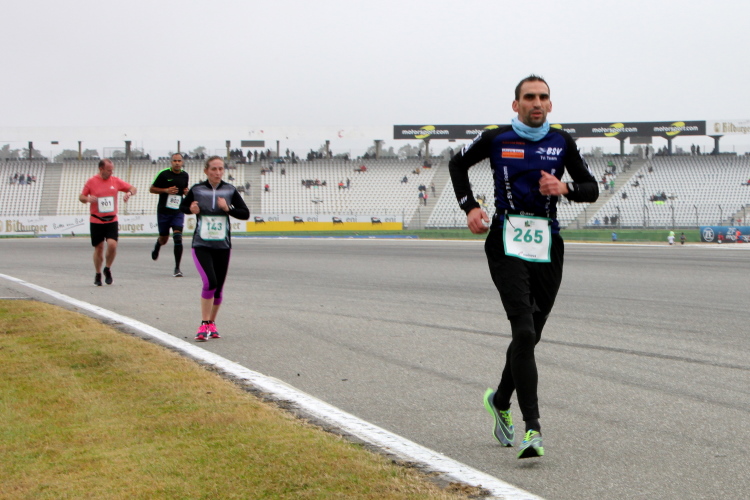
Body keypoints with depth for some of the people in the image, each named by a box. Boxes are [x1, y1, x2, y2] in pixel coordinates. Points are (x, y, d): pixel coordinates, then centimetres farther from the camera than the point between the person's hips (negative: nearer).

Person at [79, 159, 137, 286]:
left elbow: (133, 188, 11)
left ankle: (107, 269, 9)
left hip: (112, 220, 1)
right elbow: (81, 197, 6)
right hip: (96, 221, -1)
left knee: (112, 244, -16)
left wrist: (129, 193, -12)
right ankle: (98, 274, 22)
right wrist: (88, 199, -16)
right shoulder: (91, 182, -1)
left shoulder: (115, 181, 4)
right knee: (99, 248, 3)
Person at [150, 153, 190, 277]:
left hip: (178, 212, 1)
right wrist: (166, 190, -16)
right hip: (163, 211, -1)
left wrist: (186, 192, -1)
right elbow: (151, 189, -1)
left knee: (178, 238, -15)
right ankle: (157, 247, 50)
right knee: (164, 239, 10)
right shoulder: (164, 174, -6)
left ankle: (177, 268, -10)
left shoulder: (185, 176, 6)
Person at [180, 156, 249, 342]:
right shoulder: (196, 190, -2)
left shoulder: (229, 191, 0)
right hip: (201, 245, -2)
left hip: (223, 246, 3)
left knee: (219, 287, 9)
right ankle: (204, 325, -10)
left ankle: (211, 324, 28)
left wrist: (228, 208, -16)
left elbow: (245, 214, 0)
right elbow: (182, 206, 13)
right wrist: (190, 209, -8)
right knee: (210, 281, -20)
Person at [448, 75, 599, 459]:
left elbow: (592, 189, 13)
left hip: (547, 248, 3)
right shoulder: (496, 139, 3)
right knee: (524, 332, -17)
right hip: (507, 245, -3)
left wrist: (565, 188, -9)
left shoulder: (562, 142, 9)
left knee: (530, 336, 10)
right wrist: (469, 207, 8)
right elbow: (458, 164, 20)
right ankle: (532, 428, -19)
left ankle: (500, 400, 37)